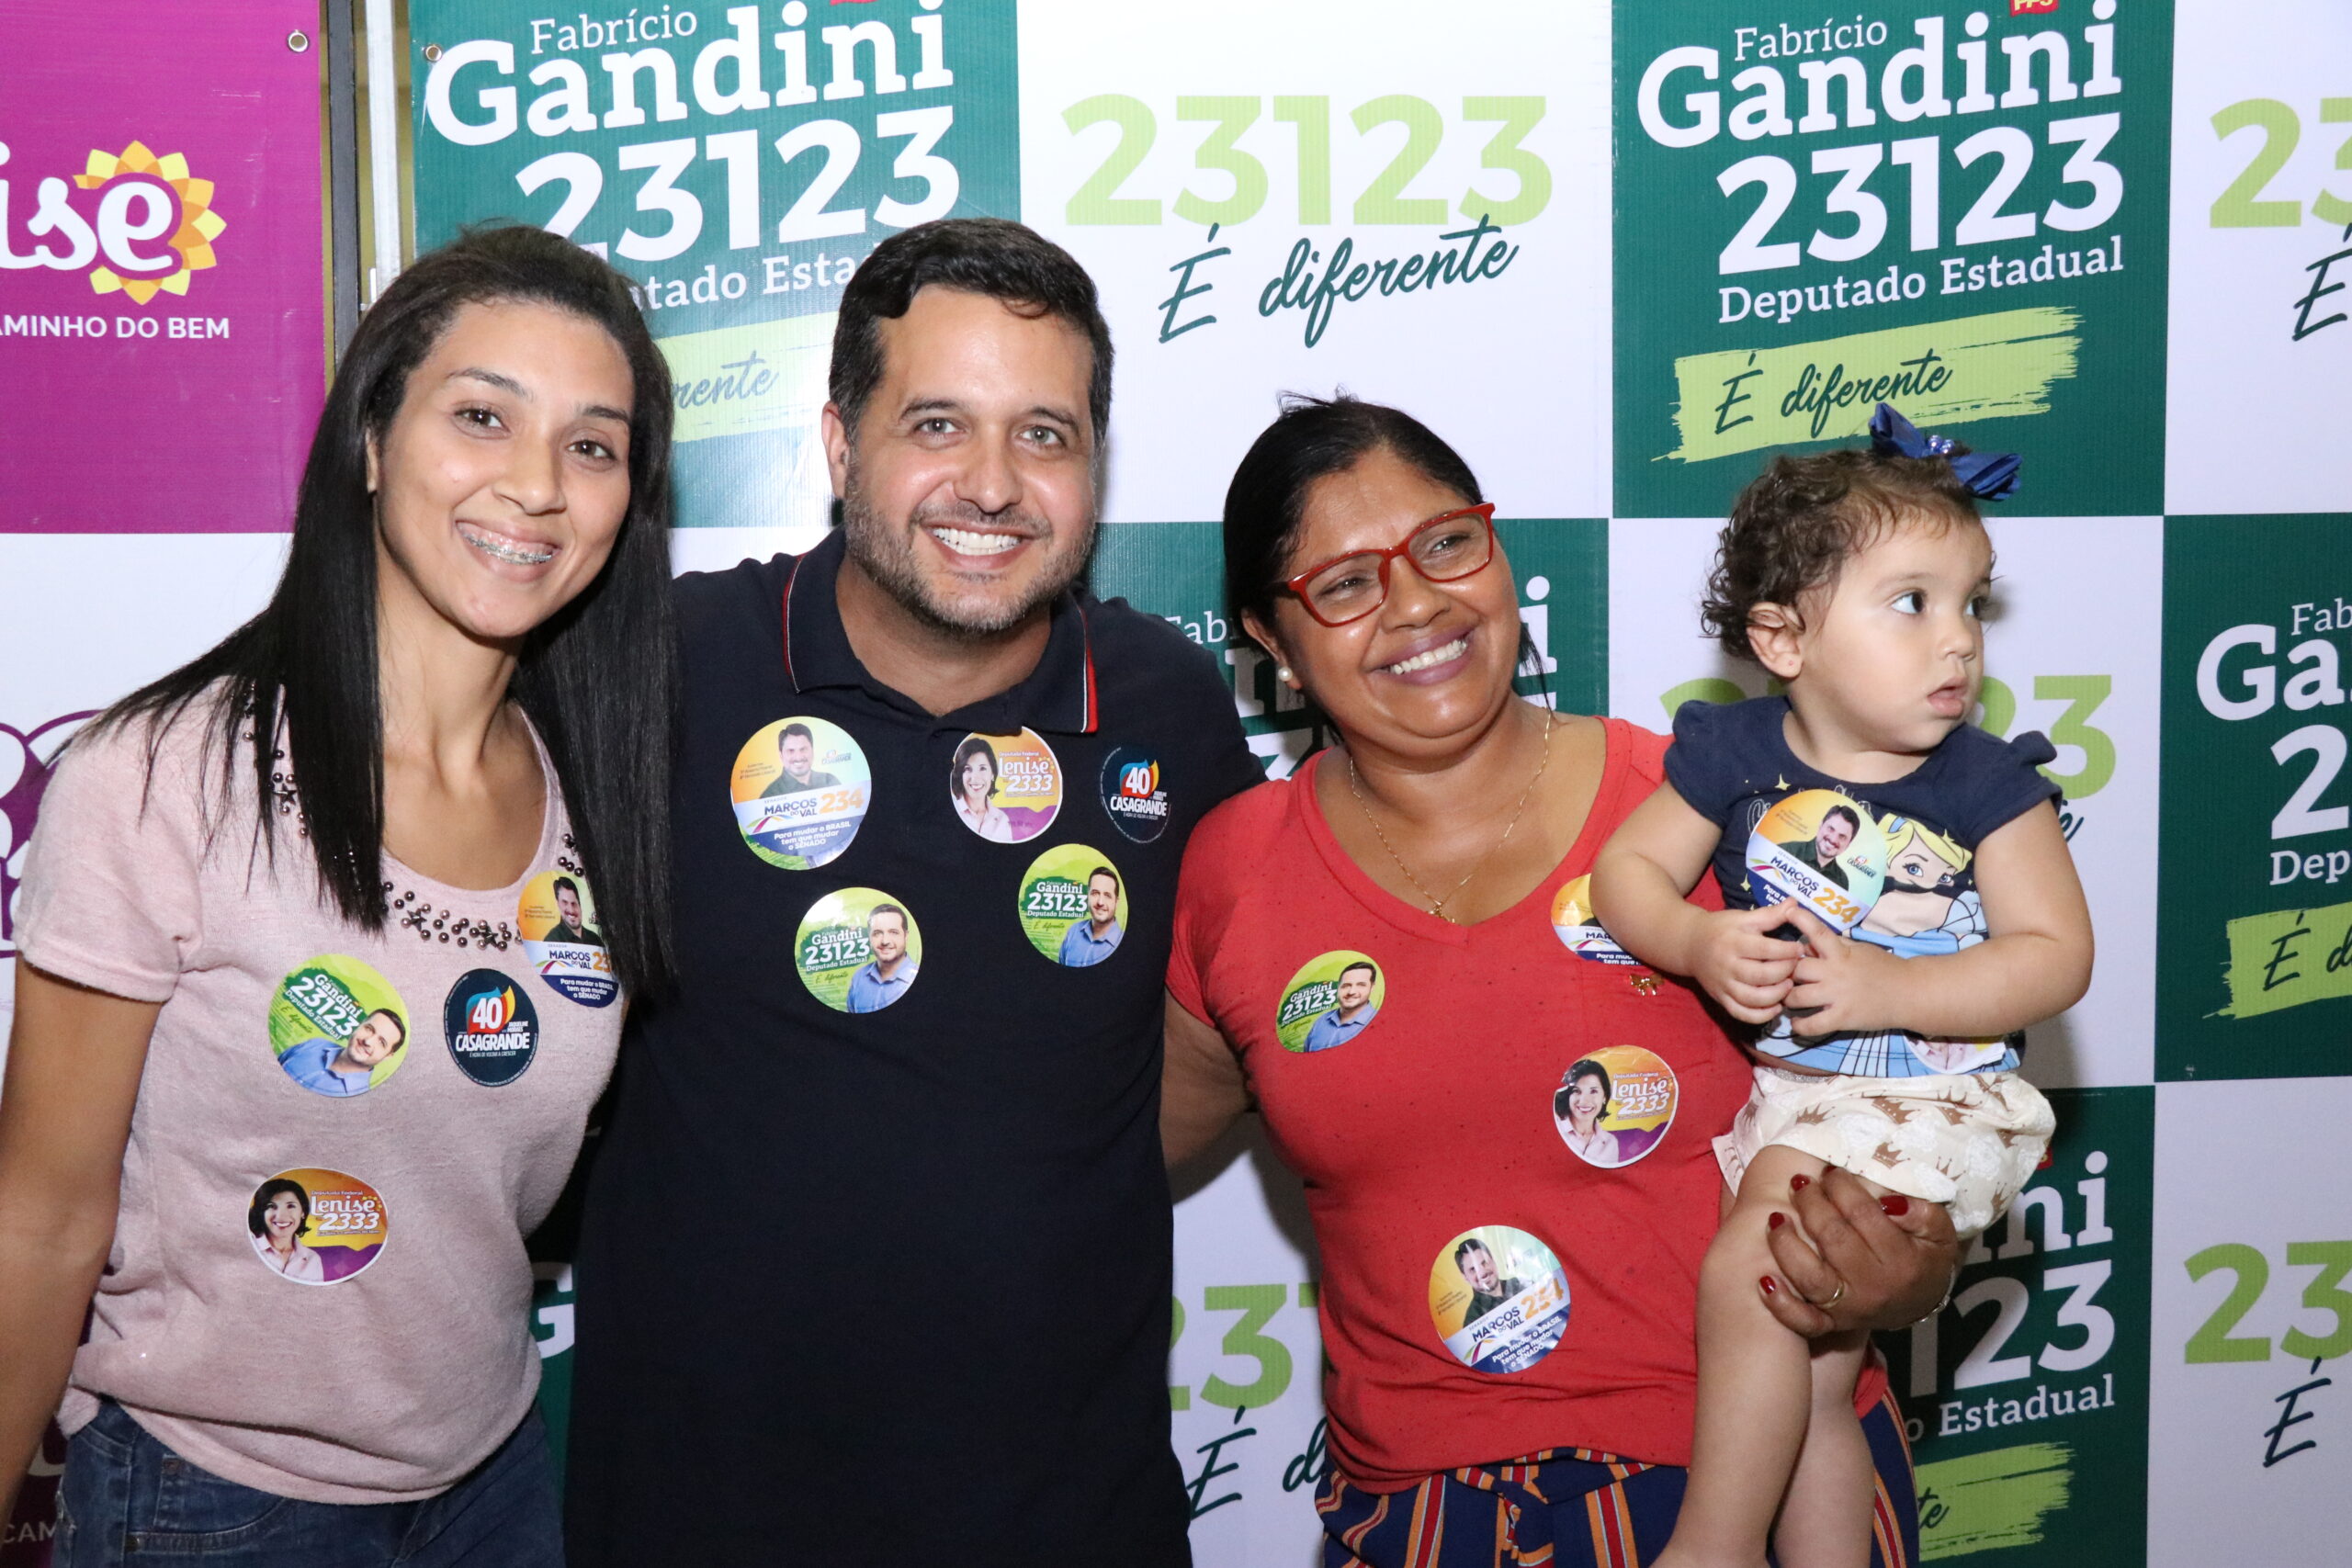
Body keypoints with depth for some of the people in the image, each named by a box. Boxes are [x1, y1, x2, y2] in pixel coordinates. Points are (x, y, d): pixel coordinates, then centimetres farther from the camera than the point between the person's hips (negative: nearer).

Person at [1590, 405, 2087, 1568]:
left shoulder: (1987, 784, -7)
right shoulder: (1731, 753, -1)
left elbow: (2055, 955, -10)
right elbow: (1627, 871, 0)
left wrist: (1887, 990, -23)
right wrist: (1698, 945, -21)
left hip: (1927, 1094, -4)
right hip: (1770, 1085, 4)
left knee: (1747, 1273, -20)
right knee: (1816, 1378, 9)